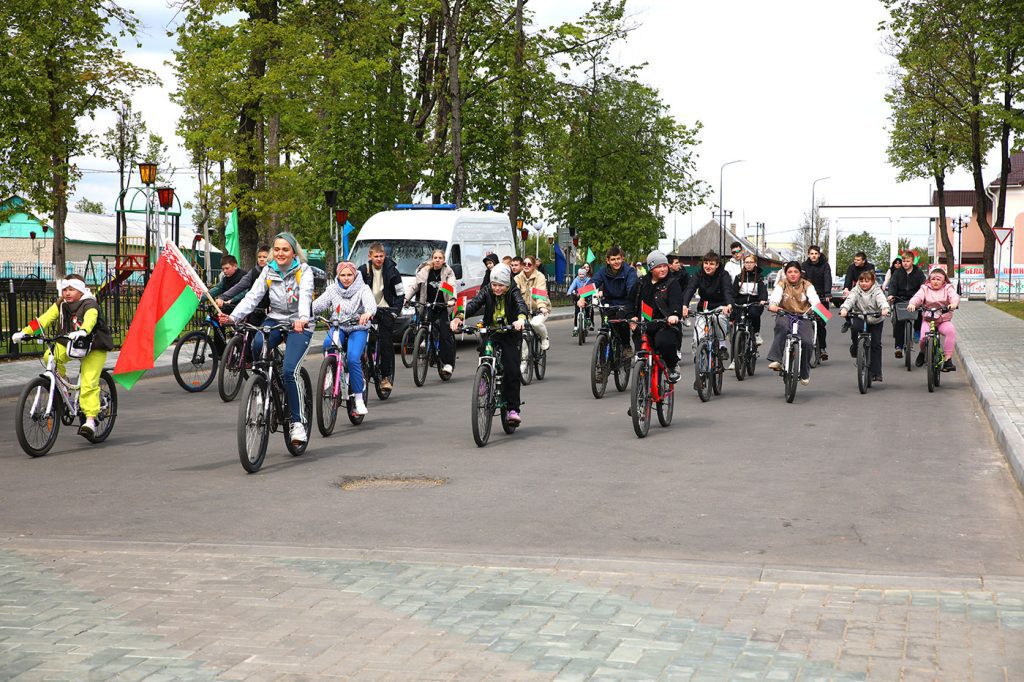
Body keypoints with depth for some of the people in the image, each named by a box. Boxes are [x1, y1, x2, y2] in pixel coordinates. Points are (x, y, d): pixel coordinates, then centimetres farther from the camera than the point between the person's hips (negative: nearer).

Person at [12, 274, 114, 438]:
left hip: (93, 347, -5)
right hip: (69, 343, 5)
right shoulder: (61, 305, -1)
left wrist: (82, 332, -61)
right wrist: (25, 332, -25)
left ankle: (90, 420, -15)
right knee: (50, 357, -23)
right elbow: (44, 318, -11)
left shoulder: (90, 305, -18)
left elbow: (90, 320, -39)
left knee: (89, 383, -18)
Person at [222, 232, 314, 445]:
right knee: (257, 345, -31)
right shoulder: (268, 271, 4)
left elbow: (305, 296, -26)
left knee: (289, 371, -21)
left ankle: (298, 422, -10)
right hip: (275, 321, 4)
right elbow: (253, 296, -5)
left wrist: (302, 318, -46)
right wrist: (233, 317, -22)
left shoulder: (303, 271, -7)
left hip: (299, 325, -4)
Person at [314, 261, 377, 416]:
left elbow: (371, 303, -25)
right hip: (337, 327, 3)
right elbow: (318, 304, -7)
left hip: (358, 328, -2)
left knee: (353, 359, -24)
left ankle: (359, 398, -12)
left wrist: (368, 313, -49)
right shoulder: (332, 289, 5)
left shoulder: (363, 289, -4)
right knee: (328, 344, -32)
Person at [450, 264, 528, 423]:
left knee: (512, 370, -14)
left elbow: (521, 304, -30)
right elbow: (473, 304, -20)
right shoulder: (486, 291, -4)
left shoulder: (513, 292, -10)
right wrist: (459, 317, -41)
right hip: (490, 334, 2)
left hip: (510, 334, -2)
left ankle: (513, 409, -7)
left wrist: (521, 318, -54)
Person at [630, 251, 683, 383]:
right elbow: (634, 301, 22)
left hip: (666, 326, -5)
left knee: (664, 343, -35)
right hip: (644, 326, 5)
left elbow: (676, 301, -17)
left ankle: (673, 366, -5)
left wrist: (674, 314, -37)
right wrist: (633, 316, 4)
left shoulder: (672, 283, -1)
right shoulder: (642, 283, 14)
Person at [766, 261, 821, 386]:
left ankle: (805, 374, 4)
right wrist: (772, 305, -39)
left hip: (803, 316, 1)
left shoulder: (807, 285, 7)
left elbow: (813, 297, -12)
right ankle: (775, 360, -41)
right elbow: (775, 295, -15)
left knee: (808, 342, -20)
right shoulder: (781, 284, 6)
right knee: (781, 326, -38)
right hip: (785, 315, -1)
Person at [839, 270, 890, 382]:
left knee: (876, 344, -6)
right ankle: (855, 348, -5)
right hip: (859, 318, 0)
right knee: (855, 327, -35)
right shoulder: (856, 290, -7)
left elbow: (882, 300, -30)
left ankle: (876, 372, 1)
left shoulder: (877, 291, -10)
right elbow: (850, 300, -24)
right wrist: (844, 309, -47)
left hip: (875, 320, 0)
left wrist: (885, 308, -53)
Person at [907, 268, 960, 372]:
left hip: (944, 320, 0)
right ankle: (922, 352, 15)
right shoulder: (925, 289, 7)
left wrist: (954, 303, -37)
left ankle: (948, 359, -27)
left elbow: (954, 296, -12)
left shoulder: (947, 288, 7)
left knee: (951, 331, -32)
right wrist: (912, 304, -33)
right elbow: (918, 297, -10)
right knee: (924, 337, -24)